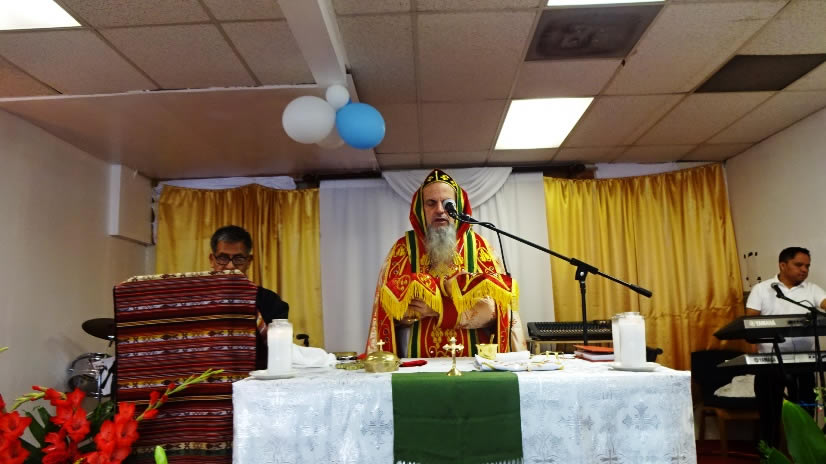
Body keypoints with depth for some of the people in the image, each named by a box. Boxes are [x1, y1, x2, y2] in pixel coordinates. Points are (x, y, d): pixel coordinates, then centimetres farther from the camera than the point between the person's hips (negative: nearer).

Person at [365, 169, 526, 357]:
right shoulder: (404, 247, 7)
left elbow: (493, 306, -3)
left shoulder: (478, 245, 8)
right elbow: (397, 306, -6)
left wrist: (439, 309, -12)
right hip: (419, 361, 1)